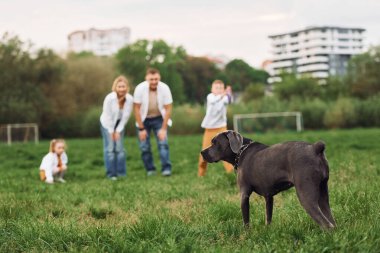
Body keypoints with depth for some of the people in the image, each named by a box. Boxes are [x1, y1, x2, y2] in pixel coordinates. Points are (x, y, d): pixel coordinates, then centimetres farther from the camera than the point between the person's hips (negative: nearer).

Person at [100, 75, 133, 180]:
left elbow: (126, 116, -12)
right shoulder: (109, 98, -30)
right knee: (110, 149, -5)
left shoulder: (130, 99, -23)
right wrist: (111, 131, -12)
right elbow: (107, 116, -20)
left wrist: (118, 131, -9)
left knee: (120, 148, 1)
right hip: (107, 124, -2)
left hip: (120, 124, 2)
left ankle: (121, 173, 9)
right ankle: (111, 174, 0)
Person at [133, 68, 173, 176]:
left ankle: (166, 169, -14)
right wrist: (141, 129, -12)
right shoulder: (140, 88, -22)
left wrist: (163, 129, -13)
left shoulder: (165, 88, -21)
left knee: (163, 142, -15)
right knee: (144, 146, -2)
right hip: (144, 120, 0)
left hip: (159, 119, 0)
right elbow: (137, 109, -14)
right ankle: (150, 170, 11)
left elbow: (168, 109, -12)